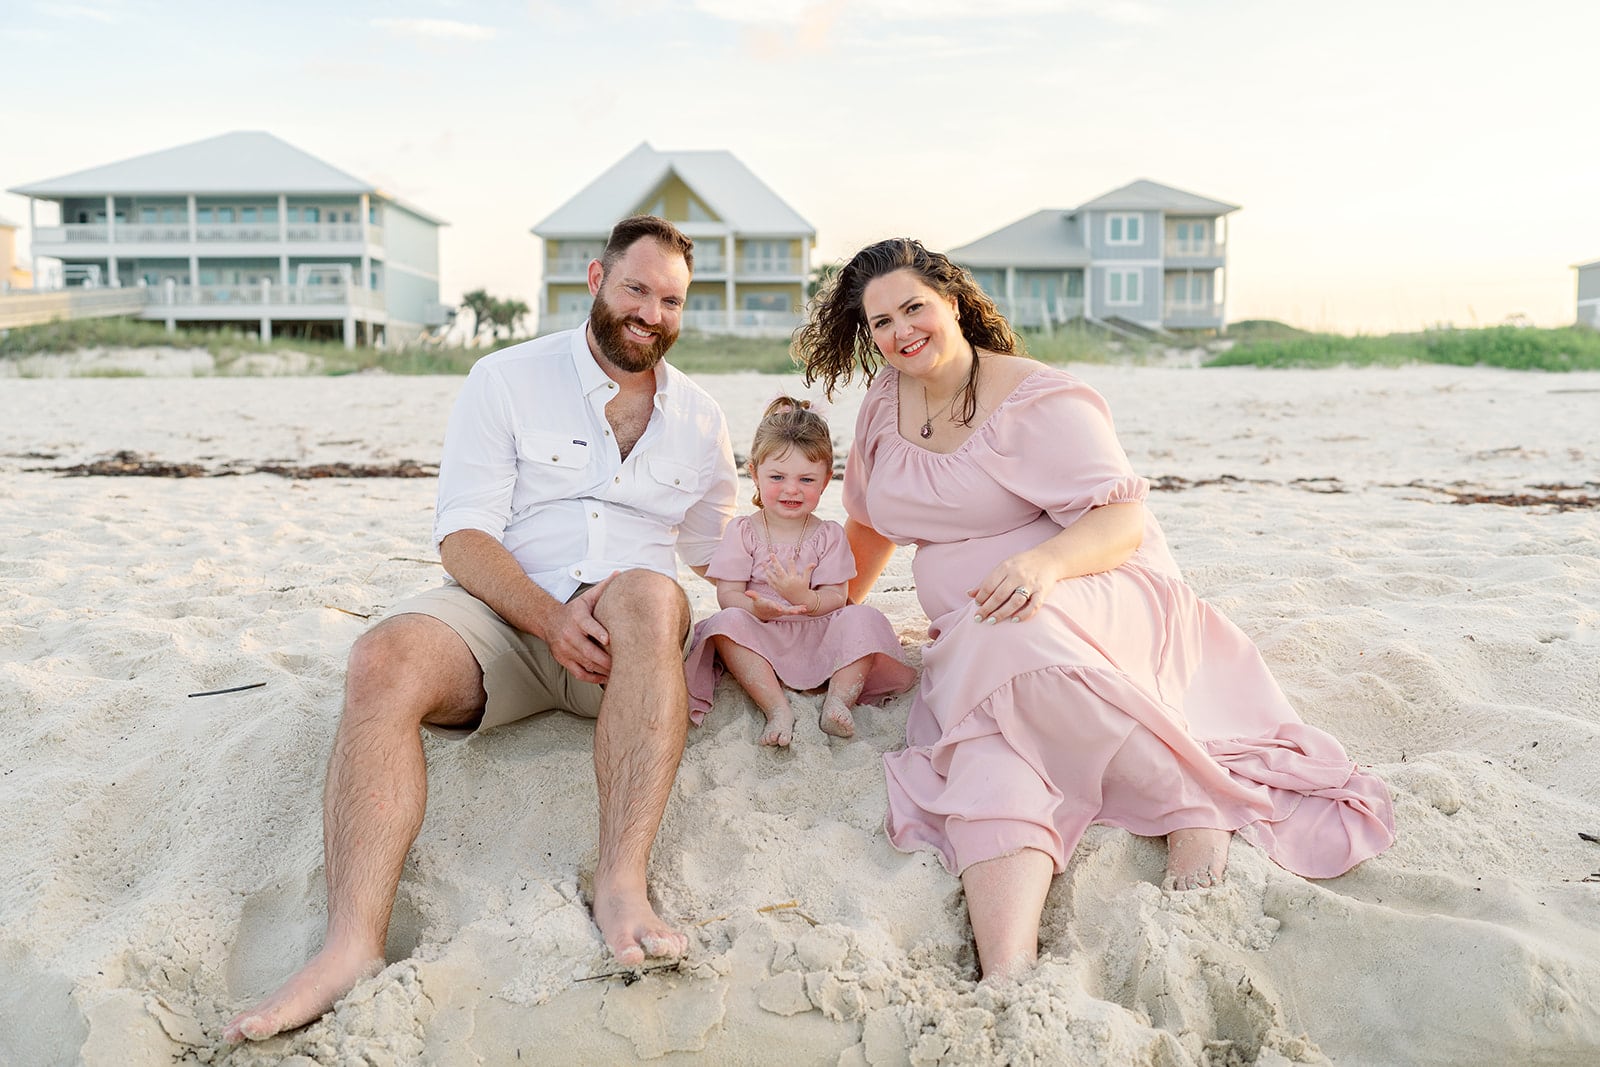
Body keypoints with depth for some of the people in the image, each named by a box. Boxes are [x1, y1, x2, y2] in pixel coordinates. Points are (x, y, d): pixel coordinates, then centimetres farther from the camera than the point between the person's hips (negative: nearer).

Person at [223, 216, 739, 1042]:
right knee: (384, 659, -30)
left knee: (650, 595, -35)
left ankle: (621, 885, -40)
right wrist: (550, 618, -20)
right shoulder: (507, 379, 6)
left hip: (630, 635, 1)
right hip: (505, 614, 0)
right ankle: (352, 946, -37)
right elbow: (463, 536, -4)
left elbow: (712, 555, 19)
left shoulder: (700, 419, 15)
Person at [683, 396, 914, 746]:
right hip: (761, 642, -1)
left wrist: (804, 598, -29)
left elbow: (836, 598, -5)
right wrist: (757, 608, -29)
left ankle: (839, 700, -26)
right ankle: (778, 709, -35)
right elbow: (728, 594, -6)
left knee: (863, 618, -23)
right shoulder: (742, 531, 2)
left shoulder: (829, 535, 3)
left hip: (820, 639, 1)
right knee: (727, 621, -31)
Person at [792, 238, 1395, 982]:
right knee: (992, 756, -31)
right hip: (967, 647, 4)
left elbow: (1124, 519, -16)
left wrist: (1044, 562, -35)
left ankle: (1191, 802, -28)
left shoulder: (1037, 400, -8)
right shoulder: (886, 399, 11)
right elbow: (873, 521, 26)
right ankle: (1007, 976, -50)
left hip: (1097, 601, -4)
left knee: (1015, 638, -41)